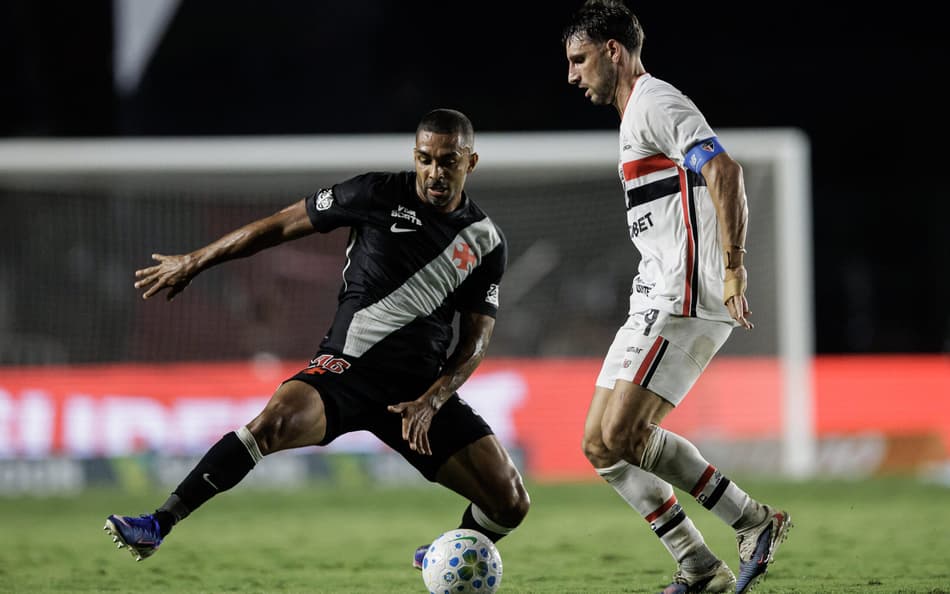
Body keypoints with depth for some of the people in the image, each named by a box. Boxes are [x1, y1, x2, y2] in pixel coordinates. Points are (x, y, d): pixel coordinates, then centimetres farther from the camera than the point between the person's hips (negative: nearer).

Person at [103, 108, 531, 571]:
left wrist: (431, 401, -11)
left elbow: (476, 339, 6)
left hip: (422, 388, 3)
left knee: (511, 505, -6)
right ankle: (156, 526, -32)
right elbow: (280, 225, 4)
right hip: (347, 368, -3)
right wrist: (193, 263, 6)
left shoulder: (486, 242, 5)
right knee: (277, 420, -35)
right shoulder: (379, 195, -2)